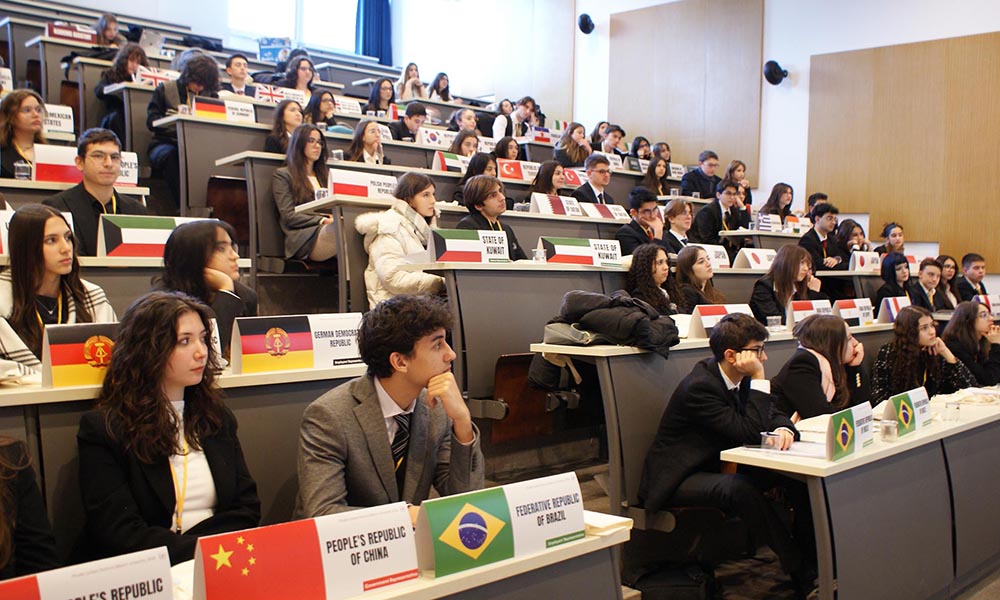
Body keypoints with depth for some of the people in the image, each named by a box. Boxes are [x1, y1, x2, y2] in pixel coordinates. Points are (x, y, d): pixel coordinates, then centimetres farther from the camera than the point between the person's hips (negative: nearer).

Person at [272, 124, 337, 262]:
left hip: (328, 230, 5)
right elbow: (288, 216, 0)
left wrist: (335, 218, -2)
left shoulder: (325, 174, 33)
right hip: (304, 237, -5)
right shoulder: (282, 175, 13)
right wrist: (323, 220, -12)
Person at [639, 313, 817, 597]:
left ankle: (814, 557, -2)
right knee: (738, 488, -38)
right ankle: (801, 571, -24)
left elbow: (772, 414, 7)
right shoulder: (700, 386, -25)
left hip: (718, 466, 9)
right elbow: (751, 433, -27)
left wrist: (783, 429, -17)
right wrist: (759, 379, -26)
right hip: (677, 480, -9)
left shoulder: (739, 378, 2)